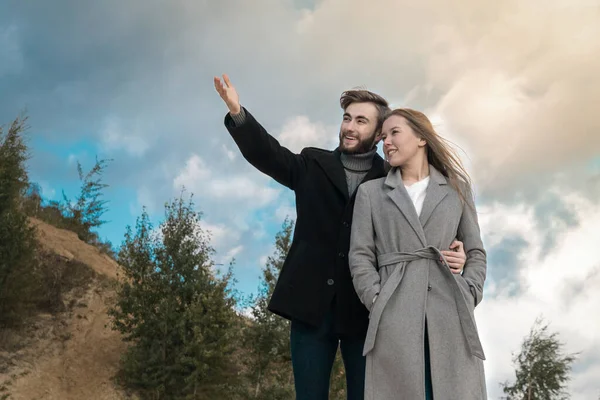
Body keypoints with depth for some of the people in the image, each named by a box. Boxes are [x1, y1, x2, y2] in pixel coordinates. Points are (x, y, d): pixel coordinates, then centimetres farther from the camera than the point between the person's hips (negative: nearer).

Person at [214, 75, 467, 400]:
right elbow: (267, 153, -2)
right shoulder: (313, 165, 10)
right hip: (311, 303, 2)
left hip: (365, 309, -1)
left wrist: (449, 254, -24)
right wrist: (238, 114, -20)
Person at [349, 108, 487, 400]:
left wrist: (467, 298, 0)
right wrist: (377, 302, -6)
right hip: (394, 319, 0)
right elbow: (360, 256, 8)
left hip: (451, 317, 1)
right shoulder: (370, 192, 15)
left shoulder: (457, 189, 17)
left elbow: (475, 252, 15)